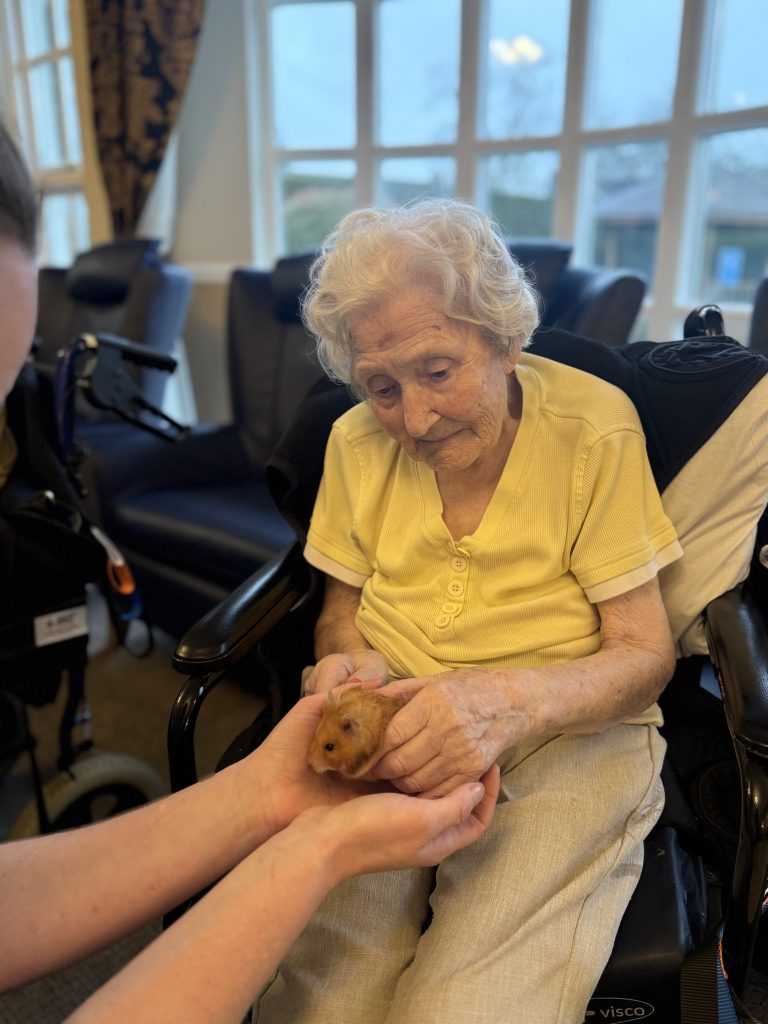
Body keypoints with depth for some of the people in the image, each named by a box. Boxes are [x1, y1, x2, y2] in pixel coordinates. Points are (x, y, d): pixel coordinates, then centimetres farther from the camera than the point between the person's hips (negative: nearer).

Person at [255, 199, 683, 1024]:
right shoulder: (357, 440, 2)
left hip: (570, 735, -1)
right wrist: (350, 664, -13)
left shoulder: (595, 427, -9)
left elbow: (645, 654, -7)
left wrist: (512, 700, -27)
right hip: (394, 730, 3)